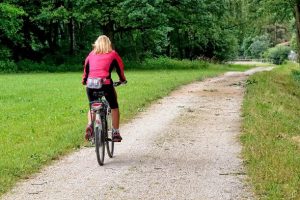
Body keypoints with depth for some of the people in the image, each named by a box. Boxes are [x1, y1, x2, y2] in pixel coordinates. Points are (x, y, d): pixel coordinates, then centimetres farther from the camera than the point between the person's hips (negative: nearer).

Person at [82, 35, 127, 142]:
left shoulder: (91, 54, 17)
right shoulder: (113, 54, 11)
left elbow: (86, 68, 22)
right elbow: (120, 67, 18)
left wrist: (84, 80, 37)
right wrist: (122, 79, 35)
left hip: (90, 84, 3)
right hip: (105, 84, -2)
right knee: (114, 107, 16)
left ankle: (90, 125, -1)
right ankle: (116, 133, 14)